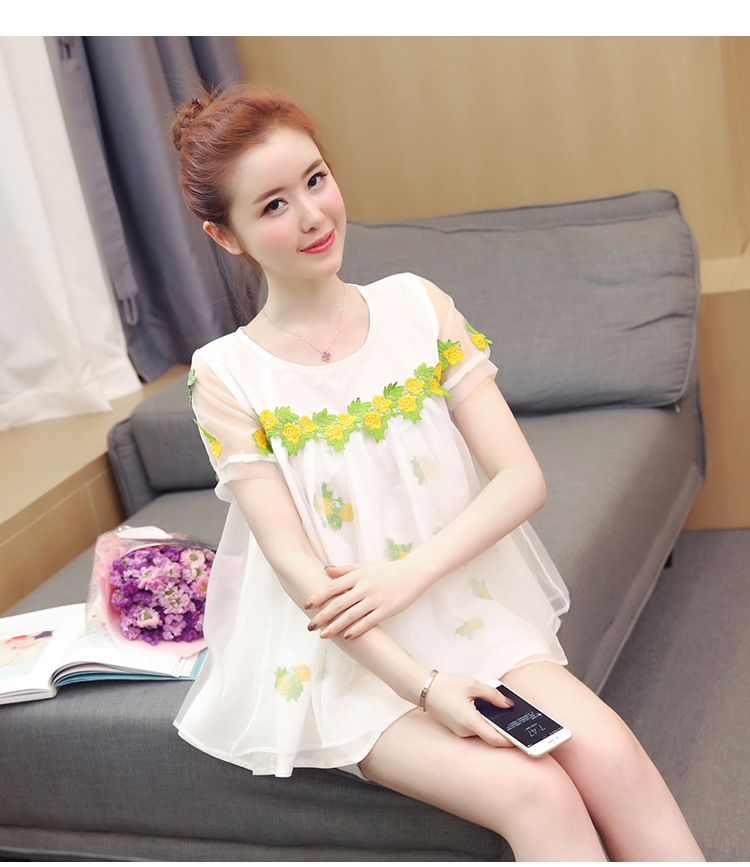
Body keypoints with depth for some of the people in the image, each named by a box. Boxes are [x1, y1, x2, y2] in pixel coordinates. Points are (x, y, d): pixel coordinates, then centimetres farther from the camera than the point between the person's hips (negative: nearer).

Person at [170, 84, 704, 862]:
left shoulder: (416, 305, 1)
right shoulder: (227, 376, -7)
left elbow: (521, 478, -3)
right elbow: (294, 563, -11)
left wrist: (408, 573, -18)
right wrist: (421, 684, -21)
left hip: (464, 608, 3)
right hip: (340, 654, -3)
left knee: (609, 754, -21)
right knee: (537, 796, -24)